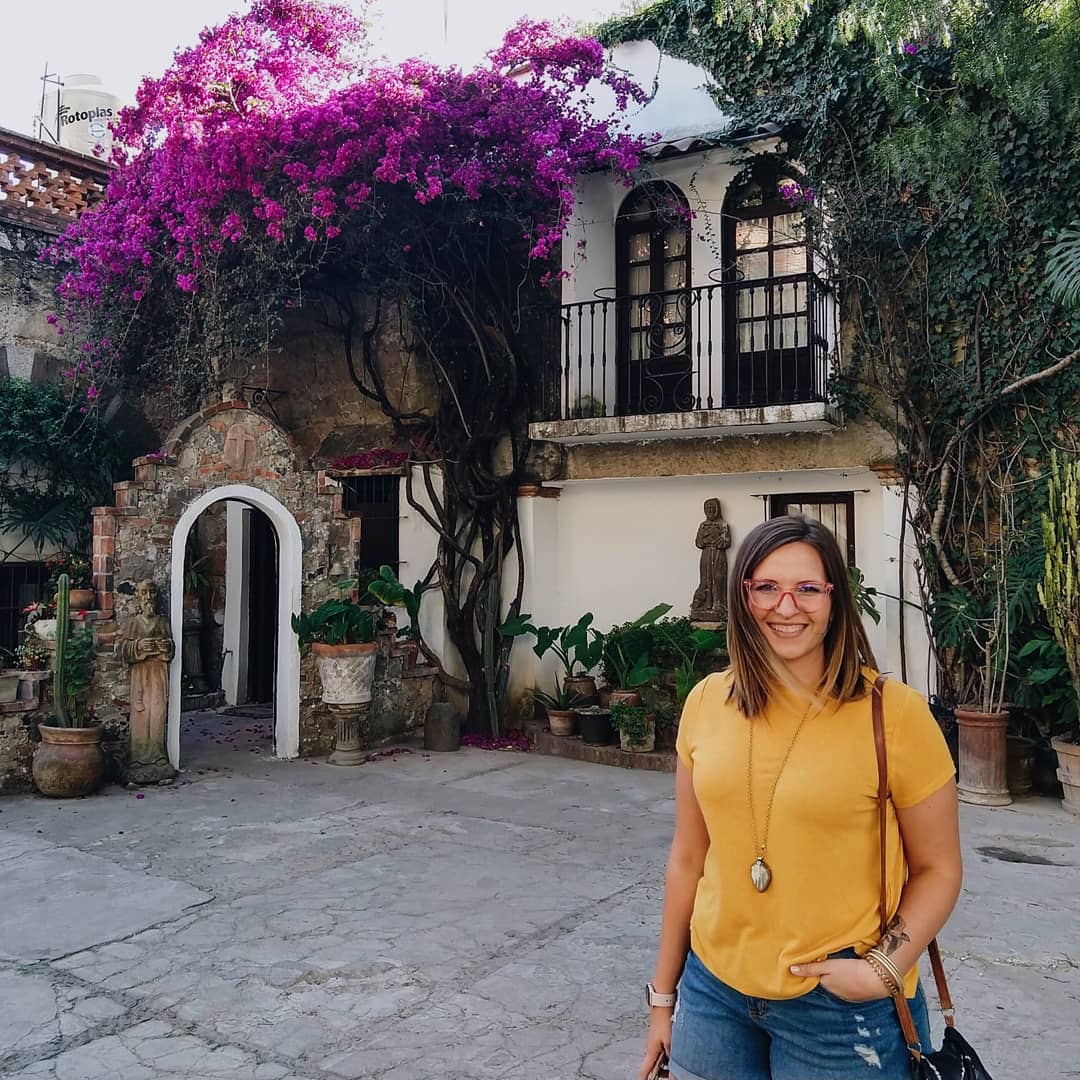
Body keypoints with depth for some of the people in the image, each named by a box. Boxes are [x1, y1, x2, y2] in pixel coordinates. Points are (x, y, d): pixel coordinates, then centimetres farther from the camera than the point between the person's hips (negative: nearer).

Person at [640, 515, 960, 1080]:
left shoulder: (893, 711, -14)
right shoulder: (707, 702, -3)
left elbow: (937, 869, -4)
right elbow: (688, 859, 5)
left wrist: (885, 967, -17)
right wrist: (664, 994, 10)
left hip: (841, 1009, -3)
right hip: (713, 991, 3)